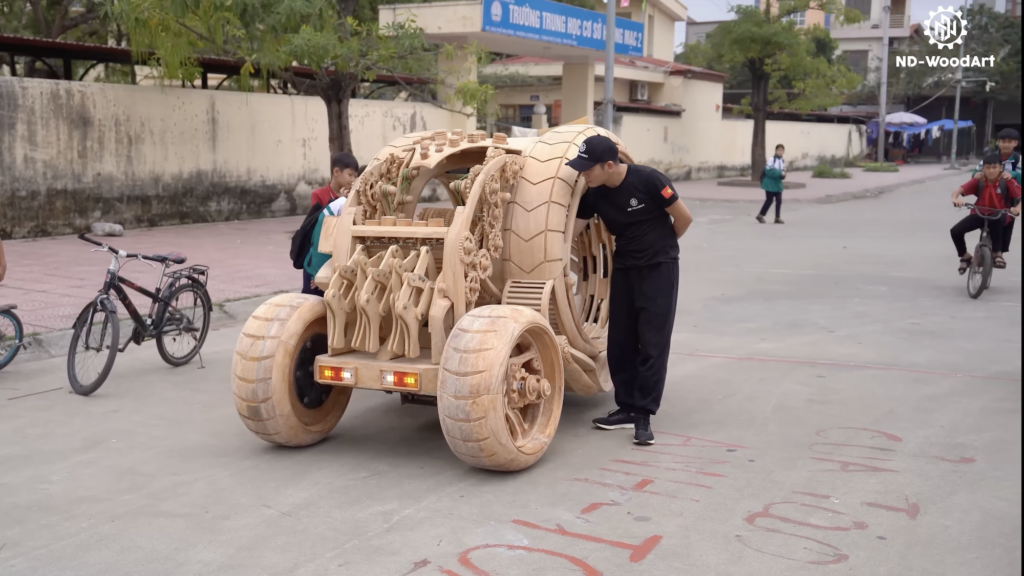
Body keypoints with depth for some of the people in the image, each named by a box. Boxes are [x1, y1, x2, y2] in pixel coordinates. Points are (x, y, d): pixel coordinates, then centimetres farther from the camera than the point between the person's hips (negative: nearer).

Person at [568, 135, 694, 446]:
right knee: (619, 342, 6)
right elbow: (570, 233, -3)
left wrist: (660, 245, 5)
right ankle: (627, 407, 17)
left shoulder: (647, 180, -21)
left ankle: (643, 415, -1)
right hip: (624, 268, 5)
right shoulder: (594, 195, -6)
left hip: (659, 267, -5)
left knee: (652, 343, -5)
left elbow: (684, 217, -11)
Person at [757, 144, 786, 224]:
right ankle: (760, 215, 14)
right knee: (769, 200, -1)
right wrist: (780, 173, -24)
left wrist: (783, 175, -10)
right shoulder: (771, 159, -15)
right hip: (770, 184, -7)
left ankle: (778, 218, 8)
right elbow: (768, 171, -22)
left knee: (779, 200, 2)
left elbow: (783, 172, 15)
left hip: (778, 184, 7)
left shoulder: (783, 161, 10)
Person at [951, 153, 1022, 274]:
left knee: (995, 222, -39)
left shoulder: (1007, 181, -15)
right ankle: (966, 257, 10)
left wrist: (1017, 208, -41)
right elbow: (958, 191, -18)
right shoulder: (978, 181, -10)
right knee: (955, 231, -16)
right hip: (980, 214, 2)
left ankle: (997, 254, -20)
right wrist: (956, 199, -42)